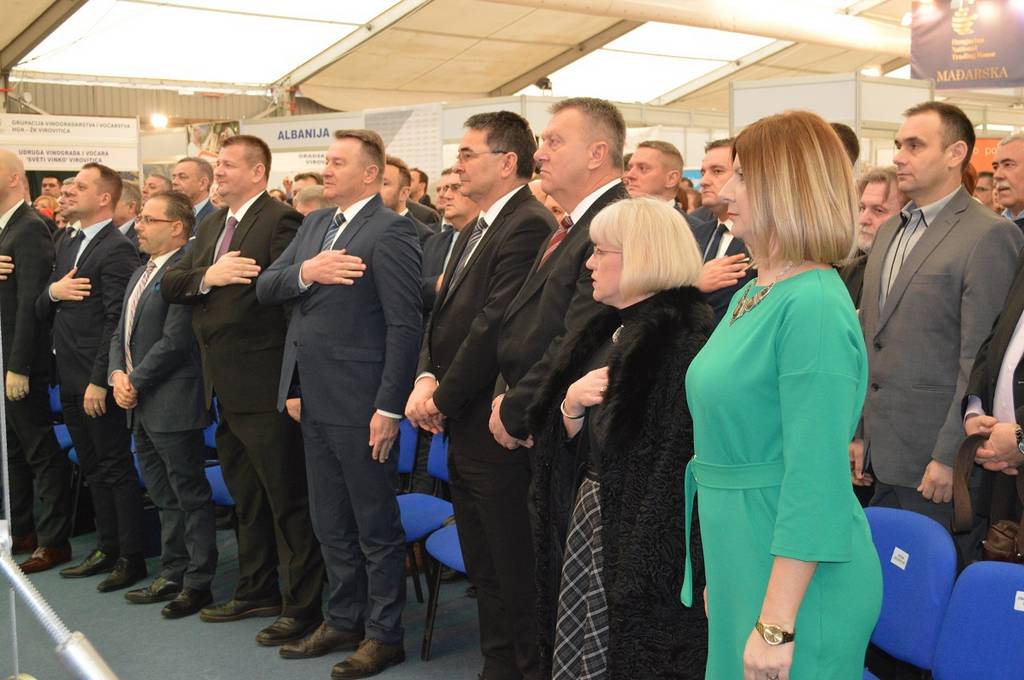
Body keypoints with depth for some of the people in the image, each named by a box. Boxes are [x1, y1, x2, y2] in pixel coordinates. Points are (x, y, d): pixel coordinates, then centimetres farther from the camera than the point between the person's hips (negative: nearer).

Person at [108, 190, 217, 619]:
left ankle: (198, 583, 11)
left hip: (173, 406, -10)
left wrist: (136, 381, -13)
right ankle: (172, 575, 29)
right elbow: (122, 334, 18)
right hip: (141, 407, 10)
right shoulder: (141, 275, 16)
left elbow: (174, 340, -21)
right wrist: (117, 374, 1)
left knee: (190, 496, 1)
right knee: (165, 498, 17)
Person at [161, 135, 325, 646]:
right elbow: (169, 285, 8)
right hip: (223, 387, 9)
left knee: (288, 501, 0)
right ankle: (256, 590, 34)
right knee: (246, 498, 20)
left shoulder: (281, 221, -12)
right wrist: (207, 276, -12)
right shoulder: (212, 225, 15)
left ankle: (302, 605, 9)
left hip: (263, 387, -9)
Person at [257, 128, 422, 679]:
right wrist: (304, 272, -14)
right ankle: (343, 621, 34)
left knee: (377, 526, 6)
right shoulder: (315, 224, 13)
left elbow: (405, 326, -17)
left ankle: (384, 634, 20)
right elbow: (265, 287, 7)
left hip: (360, 405, -8)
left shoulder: (391, 231, -13)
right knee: (330, 524, 19)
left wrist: (389, 409, -20)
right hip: (315, 400, 8)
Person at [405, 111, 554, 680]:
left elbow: (495, 326, -22)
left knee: (515, 573, 2)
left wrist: (444, 399, -13)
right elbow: (445, 315, 15)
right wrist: (428, 378, -1)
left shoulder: (528, 226, -16)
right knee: (484, 570, 19)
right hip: (464, 427, 10)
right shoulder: (479, 230, 16)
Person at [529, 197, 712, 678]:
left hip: (641, 533, -8)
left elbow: (677, 464, -23)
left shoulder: (684, 342, -18)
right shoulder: (605, 332, 11)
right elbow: (568, 441, 14)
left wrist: (644, 568, -23)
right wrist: (571, 403, -7)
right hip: (585, 522, 8)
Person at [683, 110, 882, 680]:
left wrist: (777, 625, -21)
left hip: (799, 578, -8)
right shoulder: (752, 295, 8)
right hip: (741, 563, 9)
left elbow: (815, 478, -23)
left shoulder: (816, 307, -20)